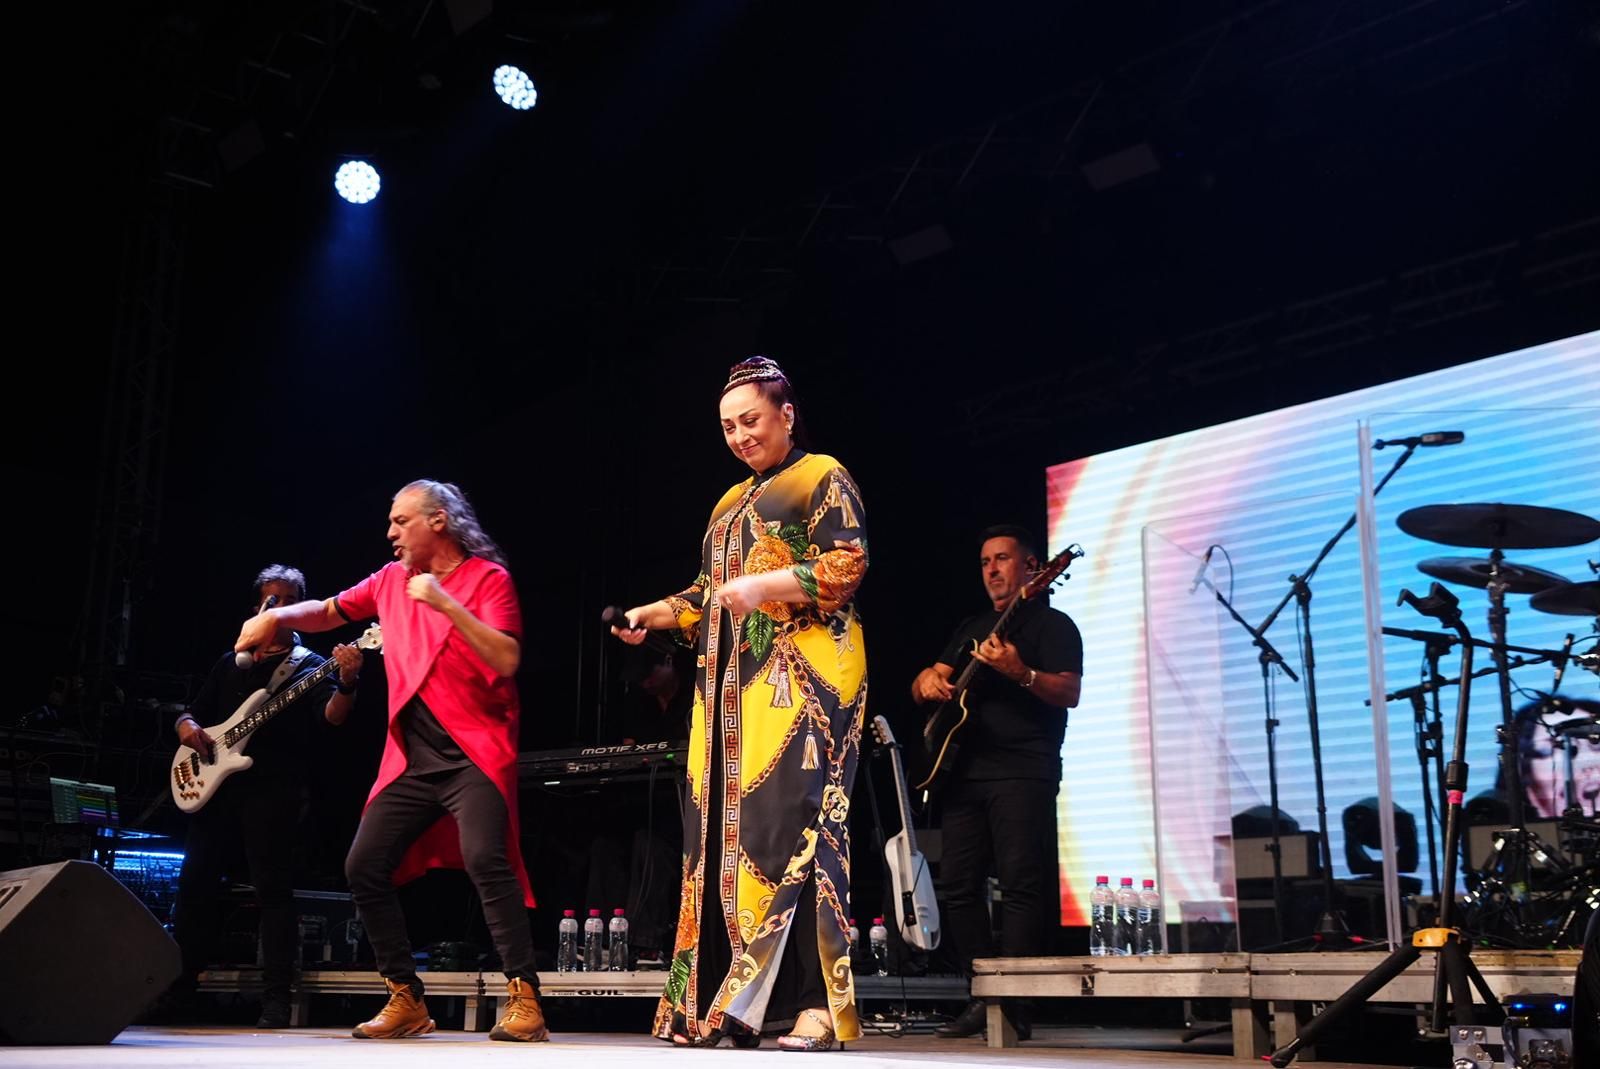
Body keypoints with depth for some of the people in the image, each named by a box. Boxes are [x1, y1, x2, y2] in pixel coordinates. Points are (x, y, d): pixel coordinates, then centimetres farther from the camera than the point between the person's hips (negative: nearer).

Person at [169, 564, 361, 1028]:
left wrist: (346, 683, -34)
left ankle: (276, 1002, -6)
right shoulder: (230, 663, 20)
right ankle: (176, 988, 19)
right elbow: (192, 711, 23)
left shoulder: (311, 666, 6)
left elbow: (332, 716, -12)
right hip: (217, 784, 5)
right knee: (194, 884, 5)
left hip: (273, 787, -5)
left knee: (272, 889, -8)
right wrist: (188, 727, -2)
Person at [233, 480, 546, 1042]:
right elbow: (329, 611, 24)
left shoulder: (487, 577, -5)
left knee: (484, 859, -25)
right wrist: (277, 615, 6)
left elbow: (506, 661, -17)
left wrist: (446, 604, -22)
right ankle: (407, 1000, 14)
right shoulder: (391, 580, 13)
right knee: (364, 867, 2)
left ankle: (523, 997, -17)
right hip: (412, 759, 7)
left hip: (474, 754, -7)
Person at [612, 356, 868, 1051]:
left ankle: (814, 1006, -17)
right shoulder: (731, 503, 26)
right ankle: (720, 1004, 1)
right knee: (725, 827, 0)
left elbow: (848, 565, -8)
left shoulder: (823, 478, 4)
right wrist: (653, 614, 8)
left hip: (800, 675, -7)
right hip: (732, 682, 8)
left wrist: (765, 584, -19)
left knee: (792, 822, -17)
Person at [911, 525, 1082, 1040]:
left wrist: (1019, 672, -26)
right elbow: (924, 685, 21)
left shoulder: (1053, 625, 4)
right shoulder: (971, 627, 24)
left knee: (1021, 883, -13)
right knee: (958, 884, 1)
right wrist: (928, 680, -3)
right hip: (965, 770, 7)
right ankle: (981, 996, 9)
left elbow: (1068, 693, -9)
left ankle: (1013, 1003, -10)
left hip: (1023, 771, -6)